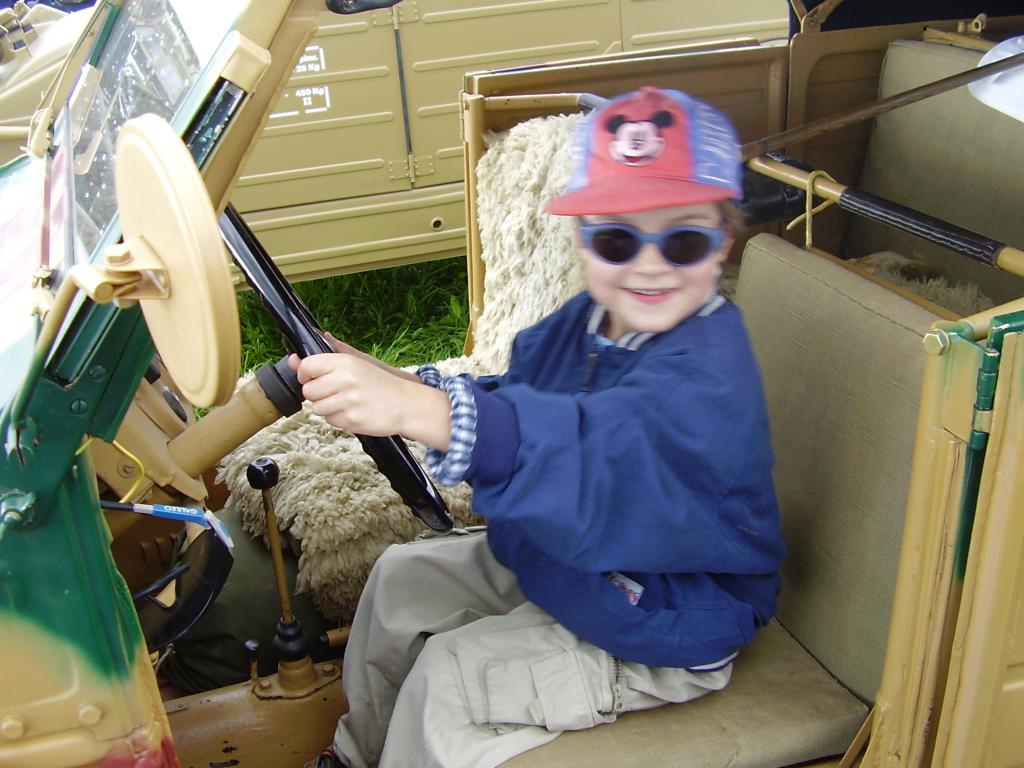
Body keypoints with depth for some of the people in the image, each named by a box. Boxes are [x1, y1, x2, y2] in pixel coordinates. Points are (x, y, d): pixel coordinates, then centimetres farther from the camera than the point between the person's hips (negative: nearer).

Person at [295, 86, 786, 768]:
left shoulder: (709, 368, -34)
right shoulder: (588, 321, -7)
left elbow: (603, 450, -53)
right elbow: (513, 400, 4)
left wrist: (421, 411, -65)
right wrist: (394, 386, -14)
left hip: (662, 634, -8)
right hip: (556, 561, 9)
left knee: (448, 675, -14)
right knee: (399, 578, 11)